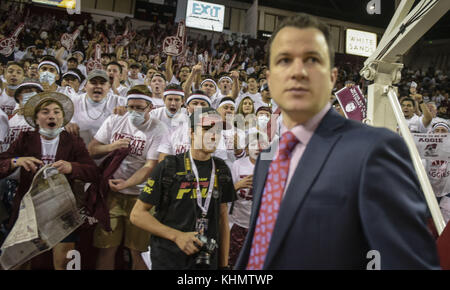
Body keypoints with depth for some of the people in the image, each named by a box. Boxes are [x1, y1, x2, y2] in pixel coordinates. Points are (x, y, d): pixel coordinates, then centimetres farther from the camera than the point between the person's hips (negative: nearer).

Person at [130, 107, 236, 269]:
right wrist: (177, 236, -17)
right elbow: (137, 214, -9)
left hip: (208, 260, 4)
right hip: (167, 259, -4)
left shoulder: (221, 171, 4)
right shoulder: (169, 167, -9)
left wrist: (224, 264, 6)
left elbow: (223, 219, 9)